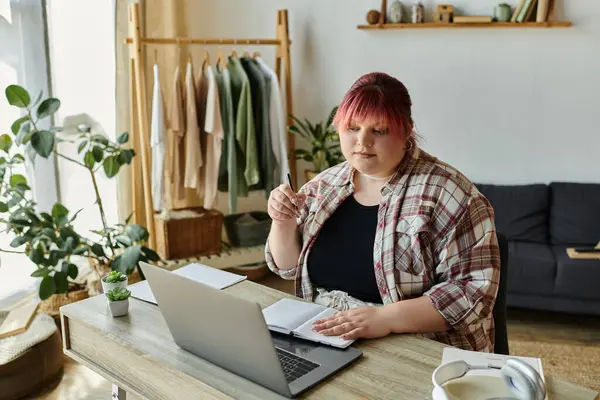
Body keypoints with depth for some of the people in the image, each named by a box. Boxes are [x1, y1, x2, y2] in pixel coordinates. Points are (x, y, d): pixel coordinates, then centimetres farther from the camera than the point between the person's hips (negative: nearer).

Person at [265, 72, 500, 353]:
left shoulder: (445, 192, -13)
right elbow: (291, 268, 11)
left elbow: (475, 289, -16)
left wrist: (386, 318, -26)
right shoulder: (325, 184, 4)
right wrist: (283, 224, -9)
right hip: (319, 339, 5)